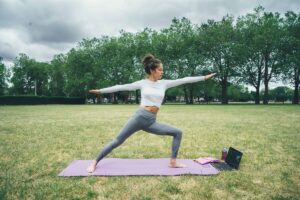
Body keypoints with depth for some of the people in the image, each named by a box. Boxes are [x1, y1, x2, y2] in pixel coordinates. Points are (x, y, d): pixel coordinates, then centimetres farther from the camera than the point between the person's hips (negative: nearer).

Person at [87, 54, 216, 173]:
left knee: (178, 133, 0)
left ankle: (173, 162, 8)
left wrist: (204, 77, 10)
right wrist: (101, 91, 4)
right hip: (139, 117, -4)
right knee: (117, 141, -2)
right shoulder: (142, 83, 2)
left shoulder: (164, 83, 9)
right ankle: (95, 162, 14)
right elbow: (122, 87, 3)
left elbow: (184, 80, 8)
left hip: (151, 122, 4)